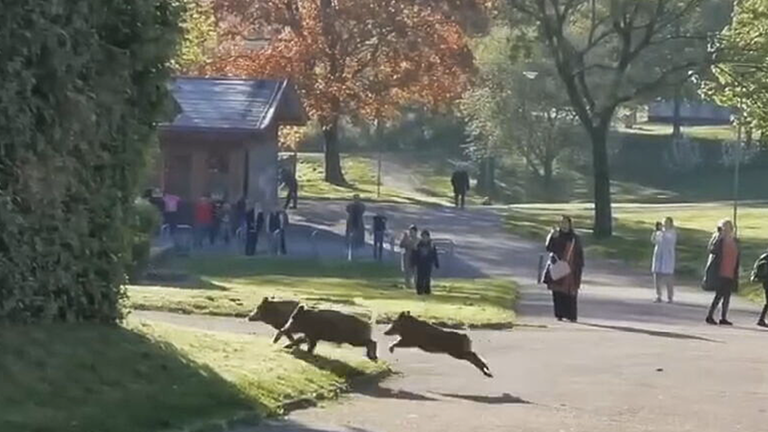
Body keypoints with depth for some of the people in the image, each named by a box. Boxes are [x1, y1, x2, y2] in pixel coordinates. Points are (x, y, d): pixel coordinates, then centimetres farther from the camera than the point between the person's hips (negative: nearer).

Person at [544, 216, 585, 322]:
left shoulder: (575, 238, 5)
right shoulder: (555, 236, 7)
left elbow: (580, 254, 7)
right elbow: (549, 248, -7)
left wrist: (580, 267, -2)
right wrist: (553, 237, -21)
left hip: (570, 269, -1)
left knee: (571, 293, -6)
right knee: (558, 293, -2)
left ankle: (572, 316, -3)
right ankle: (559, 315, 3)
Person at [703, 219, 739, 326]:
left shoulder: (734, 241, 13)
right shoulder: (718, 239, -5)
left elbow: (737, 257, 19)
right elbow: (712, 250, -23)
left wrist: (736, 272, 16)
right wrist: (719, 236, -26)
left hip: (730, 274, 6)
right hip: (719, 273, -6)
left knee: (727, 295, 5)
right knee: (719, 295, -9)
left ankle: (723, 318, 12)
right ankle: (710, 316, 0)